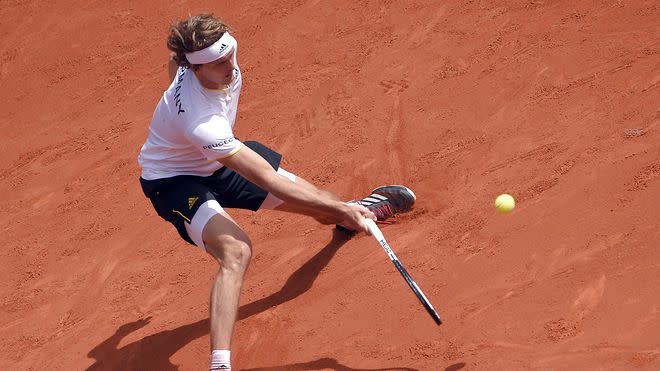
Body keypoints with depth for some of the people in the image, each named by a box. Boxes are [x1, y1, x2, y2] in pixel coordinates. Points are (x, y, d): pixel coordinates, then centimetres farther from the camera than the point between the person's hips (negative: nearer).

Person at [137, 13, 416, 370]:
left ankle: (361, 208, 52)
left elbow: (174, 61, 6)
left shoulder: (219, 58, -21)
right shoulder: (201, 122, -43)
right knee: (236, 250, -36)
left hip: (221, 159, 8)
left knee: (320, 204, 13)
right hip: (175, 178, -8)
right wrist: (339, 208, -37)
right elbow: (269, 181, -40)